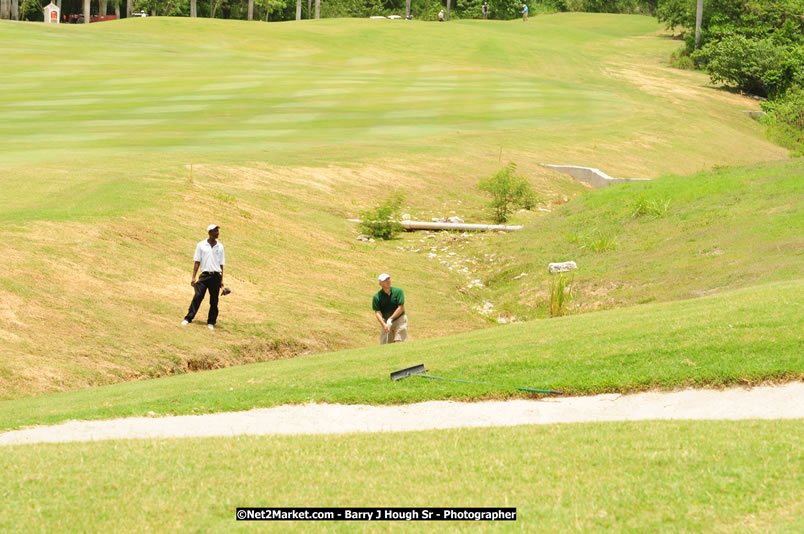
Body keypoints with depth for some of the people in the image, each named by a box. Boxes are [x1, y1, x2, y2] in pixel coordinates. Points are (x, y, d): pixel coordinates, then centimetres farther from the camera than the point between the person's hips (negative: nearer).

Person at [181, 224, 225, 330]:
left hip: (216, 276, 2)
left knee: (214, 300, 2)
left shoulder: (220, 246, 11)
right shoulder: (201, 245, 4)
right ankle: (188, 318, -6)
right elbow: (197, 262, 4)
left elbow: (221, 264, 13)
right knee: (198, 297, -10)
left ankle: (211, 322, 11)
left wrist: (221, 280, 10)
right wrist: (193, 277, -2)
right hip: (205, 274, -2)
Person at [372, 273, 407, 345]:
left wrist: (391, 319, -15)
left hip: (399, 319, -2)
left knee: (399, 342, -14)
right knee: (384, 344, 1)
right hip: (386, 322, 2)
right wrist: (384, 325, -26)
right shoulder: (377, 297, -7)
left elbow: (401, 308, -11)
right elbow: (377, 312, -11)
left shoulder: (398, 291, -9)